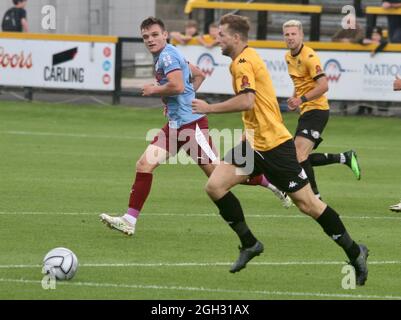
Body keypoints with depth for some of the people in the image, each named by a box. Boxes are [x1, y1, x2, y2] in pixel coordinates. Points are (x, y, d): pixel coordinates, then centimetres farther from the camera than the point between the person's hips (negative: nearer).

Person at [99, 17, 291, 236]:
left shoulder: (167, 55, -12)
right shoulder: (166, 56, 18)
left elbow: (177, 86, -26)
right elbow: (198, 75, 28)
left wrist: (153, 90, -10)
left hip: (190, 123, -10)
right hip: (175, 125, 10)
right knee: (144, 165, -1)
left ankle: (270, 182, 12)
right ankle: (129, 221, -3)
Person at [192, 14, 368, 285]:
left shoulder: (243, 62, -16)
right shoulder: (245, 59, 14)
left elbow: (246, 101, -30)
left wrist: (209, 108, -21)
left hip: (273, 145, -10)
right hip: (254, 142, 10)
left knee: (307, 204, -4)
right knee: (215, 186, -3)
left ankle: (355, 252, 8)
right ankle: (250, 244, 8)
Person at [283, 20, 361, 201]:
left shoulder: (309, 57, -16)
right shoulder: (289, 57, 12)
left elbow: (323, 86, -22)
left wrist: (302, 99, -26)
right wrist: (294, 99, 12)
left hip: (316, 110, -10)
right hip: (306, 111, 10)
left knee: (300, 156, -20)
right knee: (302, 159, 9)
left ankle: (314, 196, -15)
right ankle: (346, 158, 21)